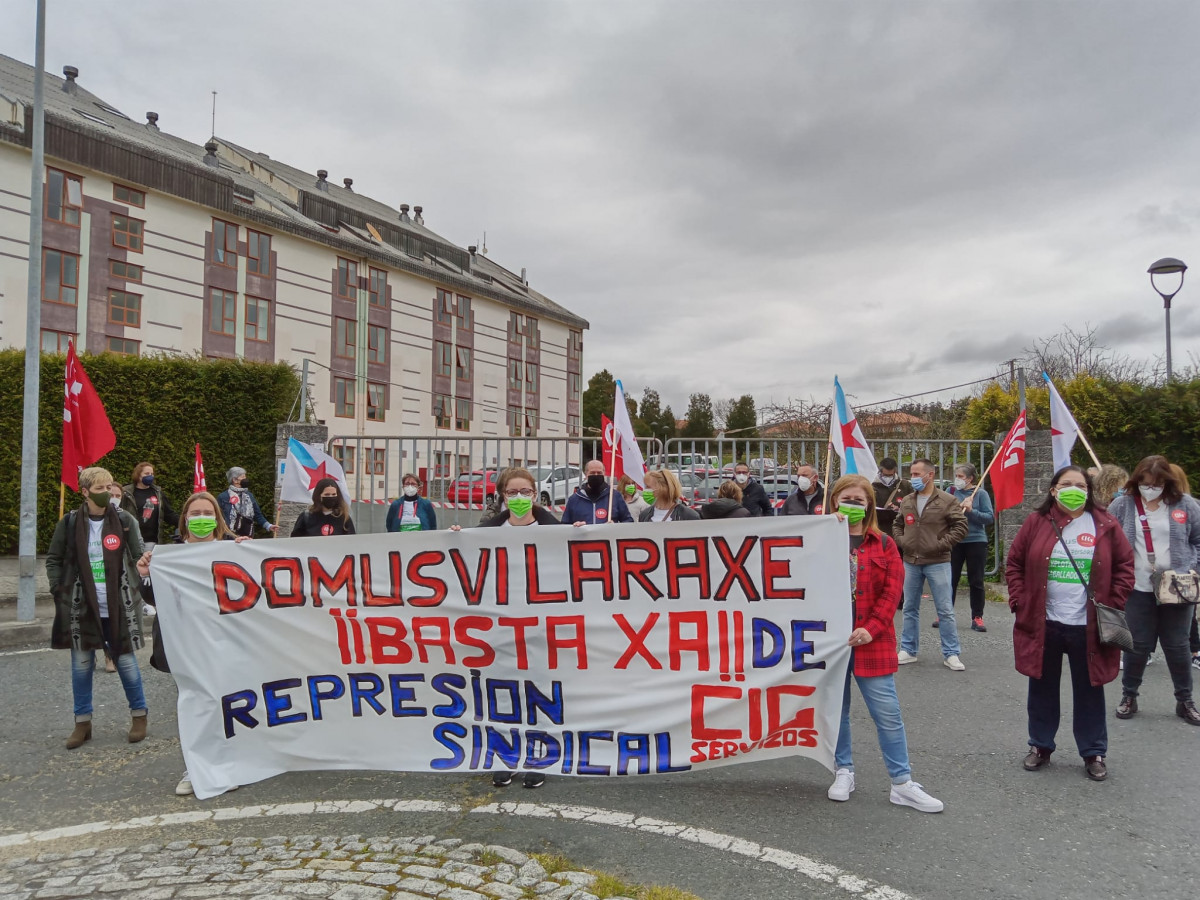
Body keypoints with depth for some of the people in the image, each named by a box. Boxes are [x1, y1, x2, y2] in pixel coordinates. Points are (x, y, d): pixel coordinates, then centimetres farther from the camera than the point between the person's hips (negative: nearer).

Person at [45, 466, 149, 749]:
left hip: (118, 607, -1)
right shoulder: (70, 522, -1)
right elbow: (53, 559, 9)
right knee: (81, 664, 7)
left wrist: (135, 590, -8)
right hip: (81, 606, 1)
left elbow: (139, 557, 1)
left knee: (125, 660, 4)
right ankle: (83, 722, 21)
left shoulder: (124, 520, -3)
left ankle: (139, 715, 20)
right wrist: (59, 590, -1)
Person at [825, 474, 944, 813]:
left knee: (887, 713, 2)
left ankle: (902, 783, 14)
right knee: (836, 709, 12)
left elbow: (892, 590, -4)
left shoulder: (883, 544, 3)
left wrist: (872, 627, -12)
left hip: (871, 640, -1)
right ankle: (844, 772, 29)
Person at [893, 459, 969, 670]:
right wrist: (901, 541, 3)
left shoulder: (947, 501, -7)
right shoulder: (906, 502, 8)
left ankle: (951, 654, 11)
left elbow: (961, 526, -9)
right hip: (911, 562, 5)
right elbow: (897, 524, 20)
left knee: (945, 610, 1)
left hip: (937, 563, -5)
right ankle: (908, 650, 22)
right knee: (910, 609, 12)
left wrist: (941, 545, -14)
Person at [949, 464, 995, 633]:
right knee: (950, 579, 6)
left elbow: (990, 518, -8)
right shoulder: (951, 492, 2)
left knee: (976, 581, 6)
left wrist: (971, 510, -19)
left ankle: (977, 617, 15)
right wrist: (957, 507, -17)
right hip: (954, 541, 1)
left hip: (976, 541, -1)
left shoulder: (980, 494, -3)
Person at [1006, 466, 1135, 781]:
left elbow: (1125, 566, 4)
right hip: (1043, 624, 1)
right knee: (1042, 688, 12)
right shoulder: (1036, 522, 0)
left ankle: (1094, 753, 25)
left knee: (1089, 691, 10)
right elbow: (1014, 564, 4)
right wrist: (1019, 602, -4)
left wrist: (1114, 604, -4)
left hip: (1088, 626, 0)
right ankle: (1040, 746, 27)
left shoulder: (1105, 525, -1)